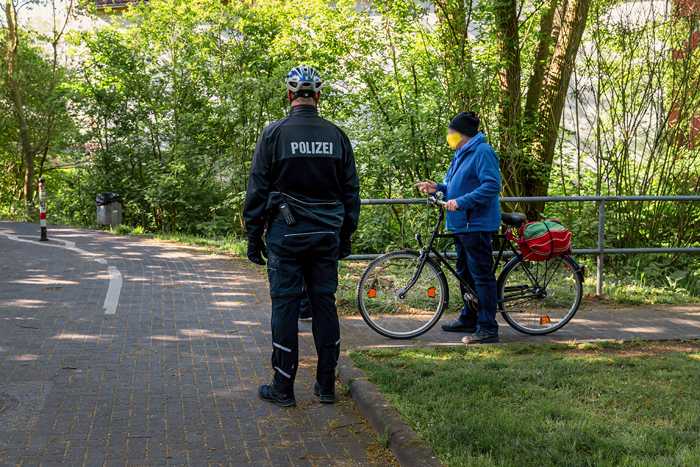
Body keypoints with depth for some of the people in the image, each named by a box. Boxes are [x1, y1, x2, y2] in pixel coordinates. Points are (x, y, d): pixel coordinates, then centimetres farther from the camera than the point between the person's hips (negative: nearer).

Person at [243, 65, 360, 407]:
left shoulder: (275, 133, -5)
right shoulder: (336, 136, 5)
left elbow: (258, 189, -5)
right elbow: (351, 191, 9)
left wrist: (253, 236, 3)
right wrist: (346, 236, 17)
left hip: (286, 234, -3)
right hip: (326, 236, 3)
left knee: (285, 306, 2)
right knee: (324, 303, 8)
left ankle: (283, 388, 7)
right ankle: (326, 385, 14)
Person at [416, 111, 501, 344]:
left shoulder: (483, 152, -13)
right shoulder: (462, 154, 18)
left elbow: (491, 186, -23)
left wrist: (461, 202, -27)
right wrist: (438, 188, 7)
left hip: (477, 225, -11)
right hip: (462, 224, 11)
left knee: (481, 275, -8)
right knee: (465, 273, 18)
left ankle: (488, 328, -4)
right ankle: (468, 319, 30)